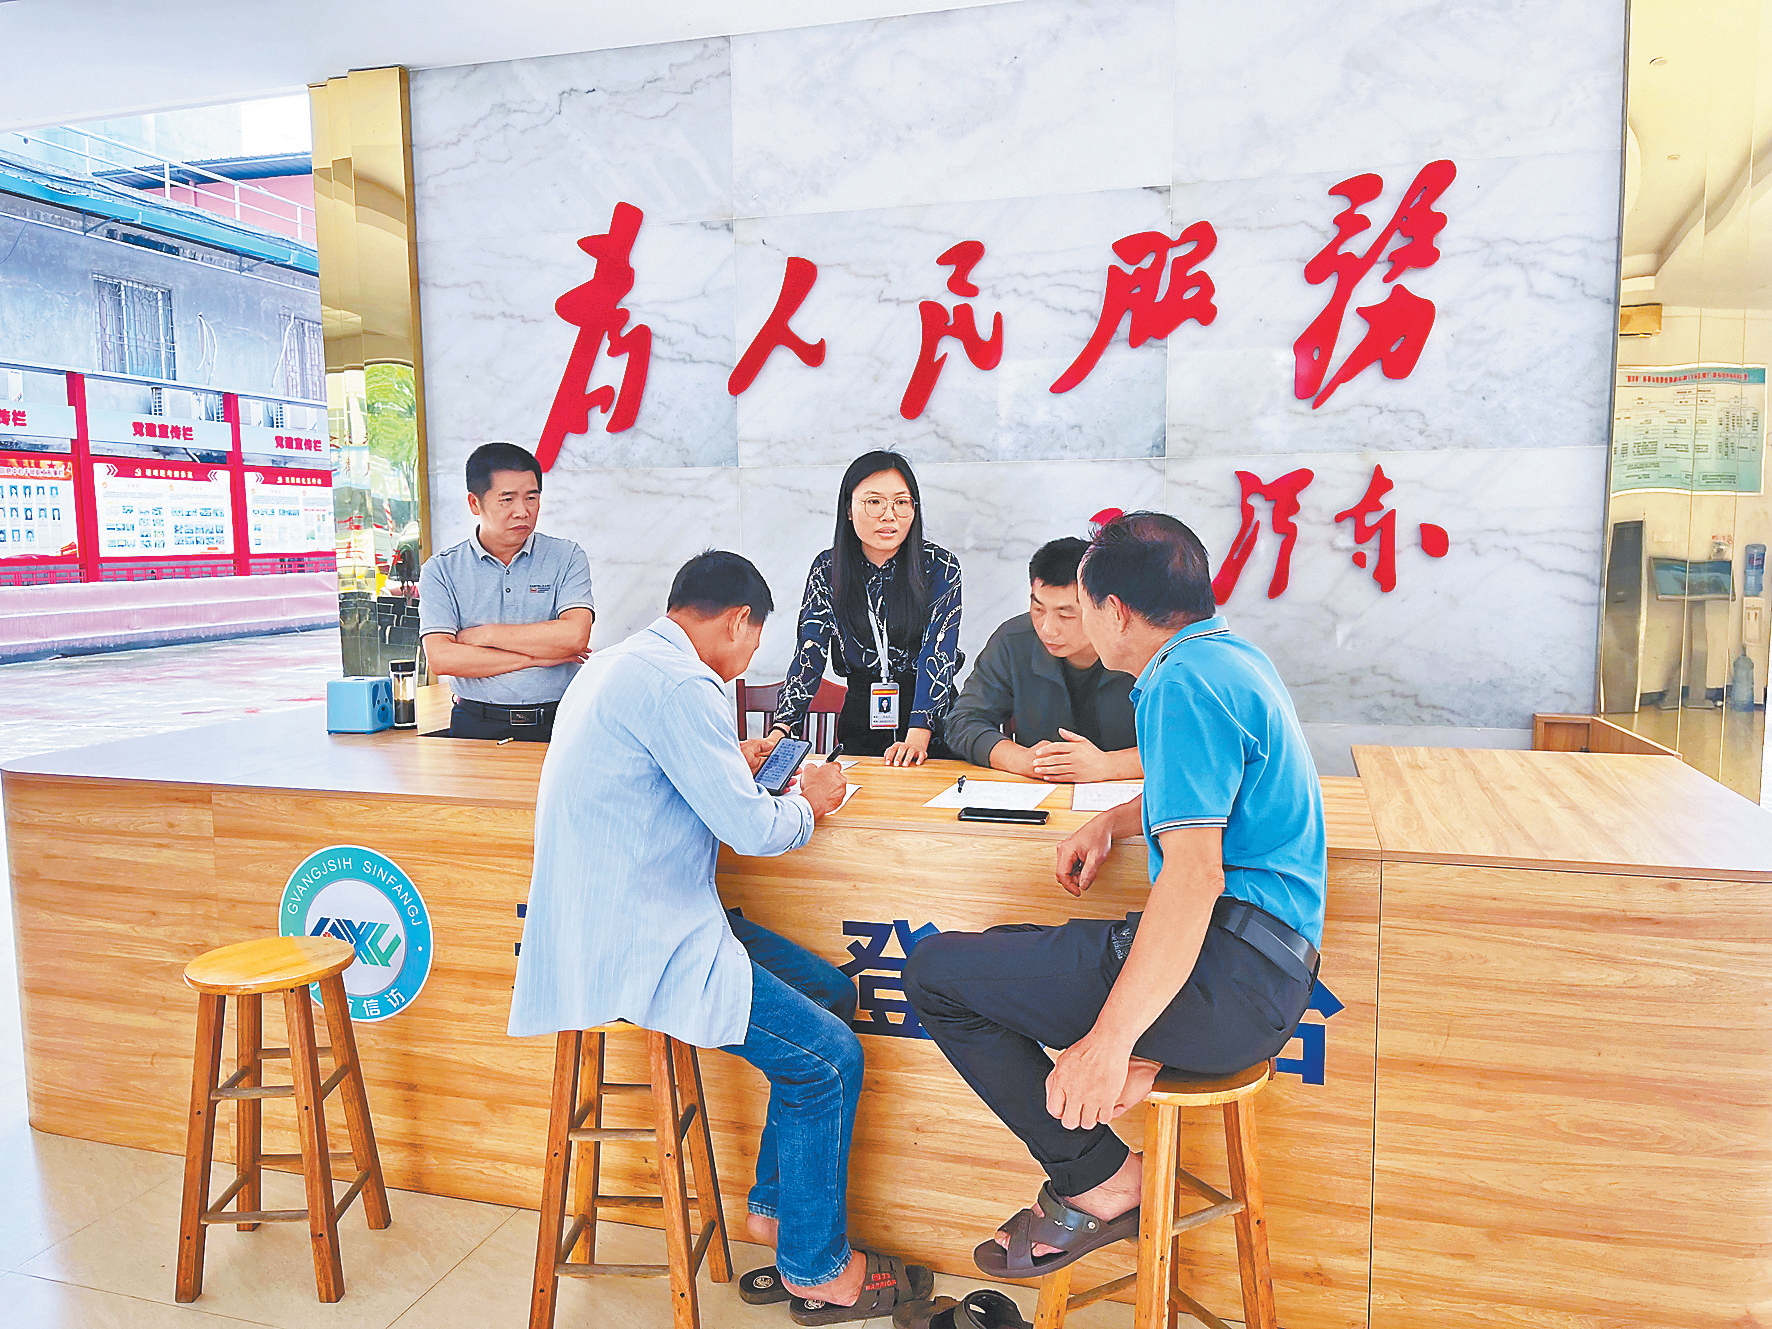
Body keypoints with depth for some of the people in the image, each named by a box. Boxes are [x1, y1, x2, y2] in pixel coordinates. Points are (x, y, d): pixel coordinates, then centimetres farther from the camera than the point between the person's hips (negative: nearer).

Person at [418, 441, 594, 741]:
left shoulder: (567, 558, 8)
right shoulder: (441, 569, 7)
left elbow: (575, 635, -8)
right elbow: (441, 657, -6)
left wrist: (485, 634, -4)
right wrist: (536, 657, -7)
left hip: (558, 726, 0)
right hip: (477, 726, 0)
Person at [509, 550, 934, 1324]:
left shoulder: (620, 665, 16)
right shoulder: (680, 684, -19)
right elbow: (752, 829, -19)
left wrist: (735, 767, 30)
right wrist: (809, 803, 0)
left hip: (609, 922, 11)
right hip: (636, 943, -11)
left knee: (831, 994, 12)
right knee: (828, 1056, -9)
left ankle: (777, 1205, 22)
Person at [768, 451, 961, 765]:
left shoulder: (940, 567, -5)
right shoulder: (828, 569, 2)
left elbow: (939, 655, -15)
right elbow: (809, 653, -4)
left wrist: (918, 736, -28)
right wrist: (780, 730, -19)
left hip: (931, 719, -2)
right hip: (859, 714, 2)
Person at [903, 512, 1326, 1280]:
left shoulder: (1184, 683, -17)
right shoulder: (1230, 656, 15)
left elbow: (1195, 875, -26)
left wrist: (1108, 1042, -27)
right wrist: (1110, 823, 18)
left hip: (1231, 982, -11)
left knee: (937, 972, -6)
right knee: (1002, 950, 24)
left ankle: (1102, 1185, 1)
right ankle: (1137, 1063, 9)